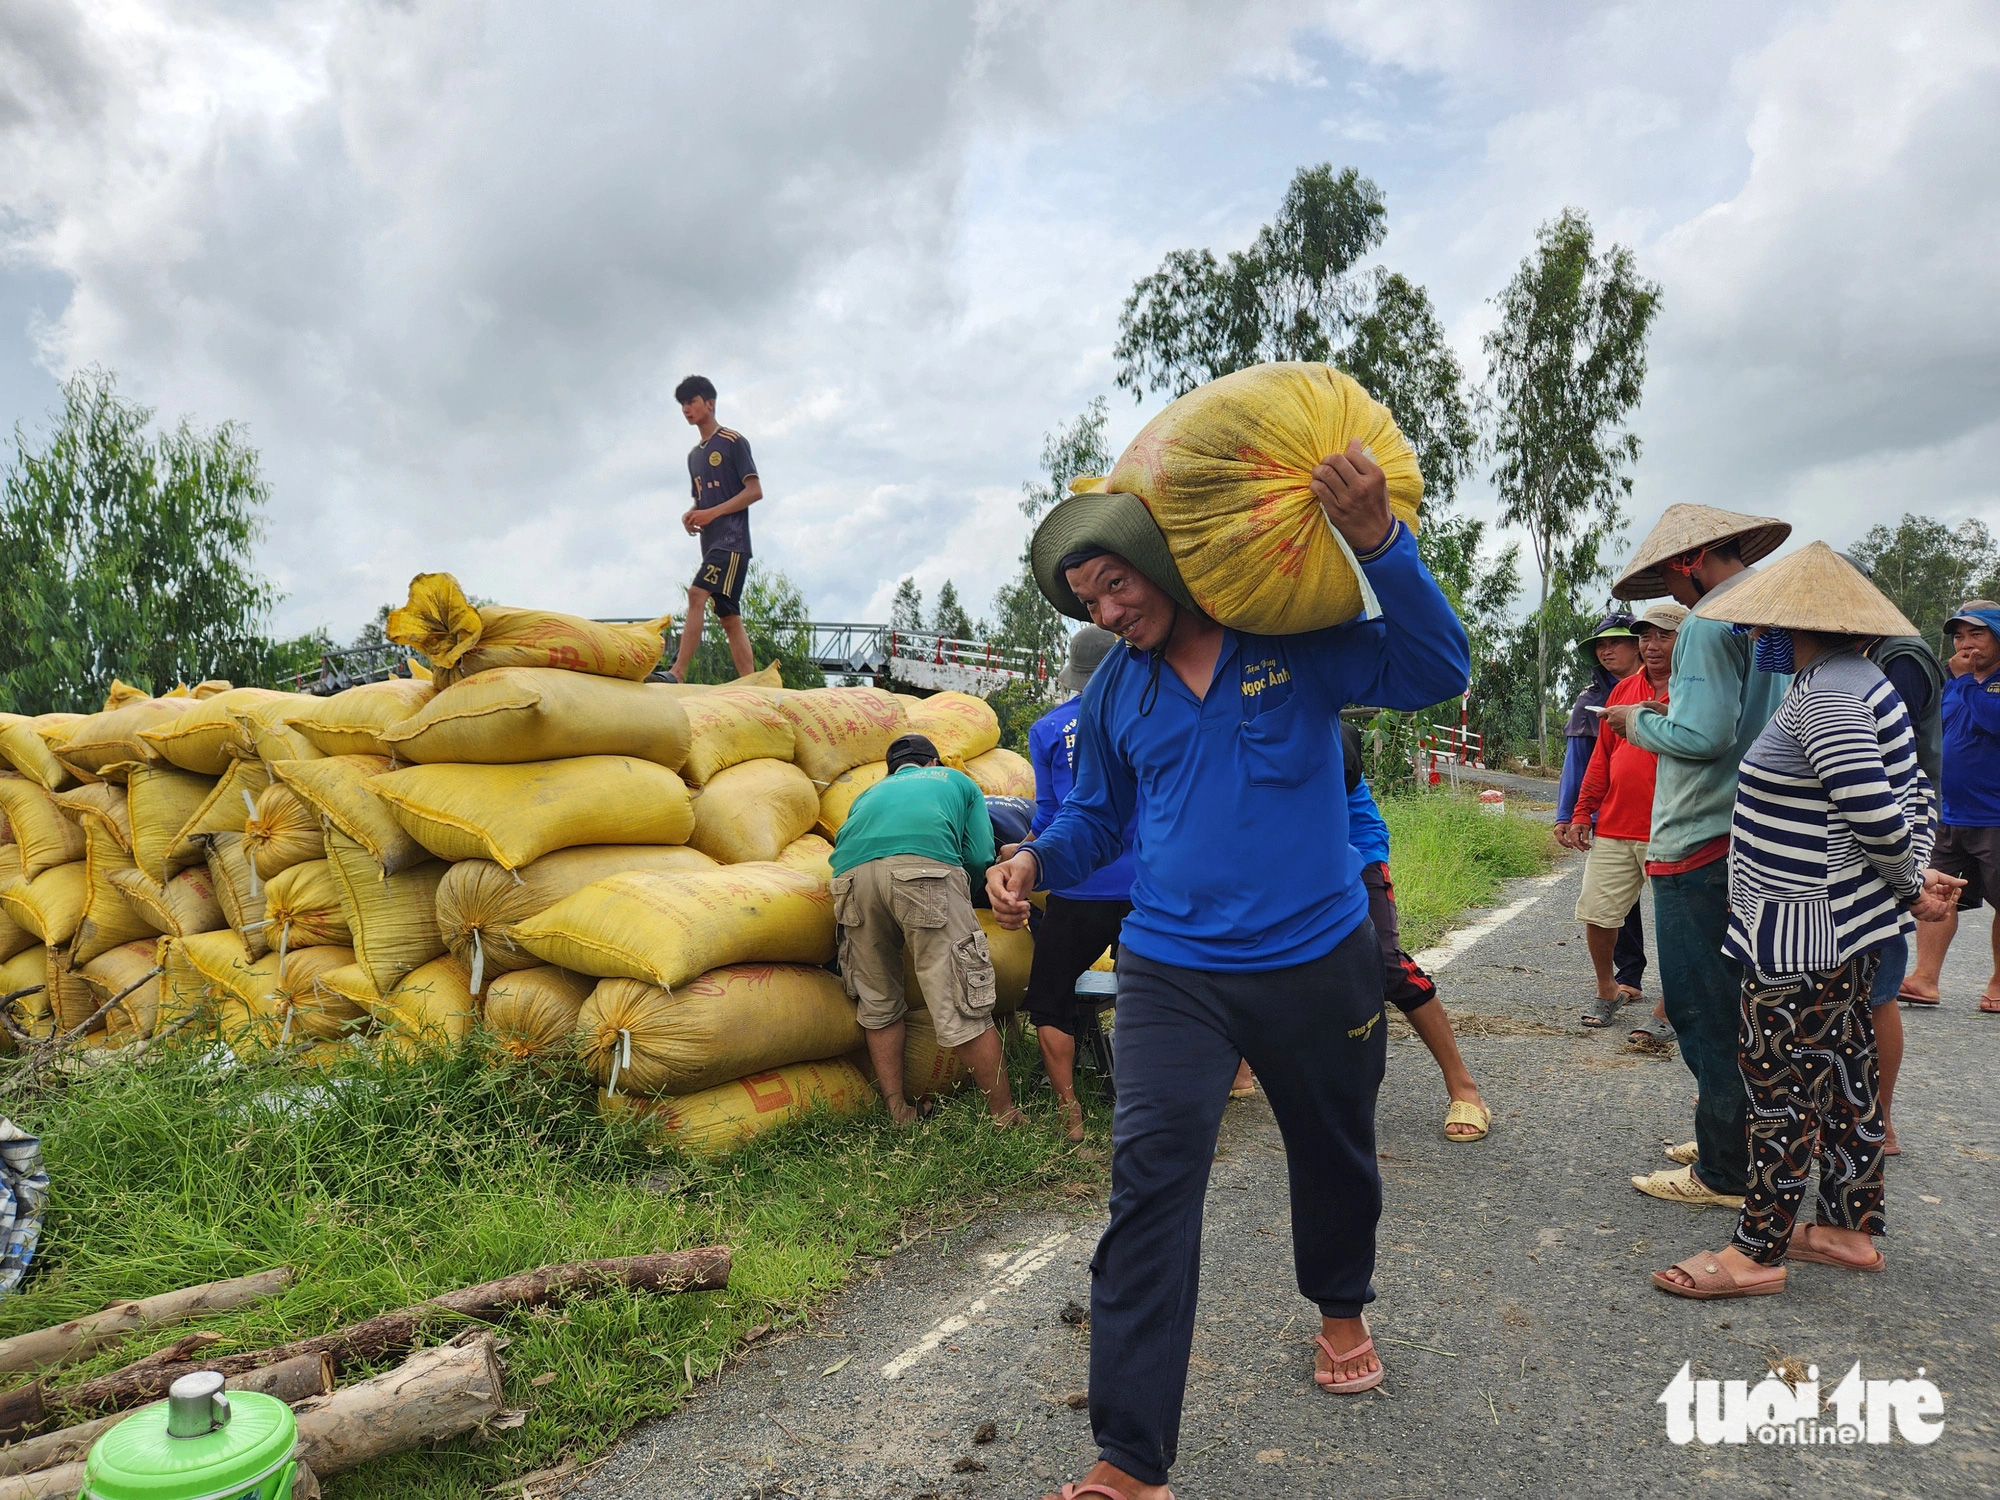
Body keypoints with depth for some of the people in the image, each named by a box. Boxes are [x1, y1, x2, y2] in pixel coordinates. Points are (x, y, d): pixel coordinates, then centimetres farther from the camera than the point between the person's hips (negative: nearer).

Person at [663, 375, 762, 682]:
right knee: (729, 617, 2)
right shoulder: (694, 455, 22)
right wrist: (690, 514, 5)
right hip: (711, 542, 8)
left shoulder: (733, 441, -1)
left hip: (732, 539, -8)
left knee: (697, 593, -24)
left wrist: (712, 513, -15)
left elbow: (755, 491, -8)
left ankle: (678, 673, -30)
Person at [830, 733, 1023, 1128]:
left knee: (878, 1004, 18)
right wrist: (957, 897, 39)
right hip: (925, 863, -3)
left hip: (851, 873, 4)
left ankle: (898, 1114, 24)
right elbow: (980, 859, 21)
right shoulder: (956, 780, 34)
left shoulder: (870, 792, 41)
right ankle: (1007, 1118, 7)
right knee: (962, 1005, -1)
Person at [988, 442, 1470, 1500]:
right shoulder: (1115, 691, 2)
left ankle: (1340, 1309, 53)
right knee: (1150, 1186, -12)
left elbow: (1435, 673, -19)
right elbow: (1098, 815, 13)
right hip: (1173, 972, 1)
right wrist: (1037, 861, -8)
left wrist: (1379, 542, -32)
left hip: (1317, 963, 0)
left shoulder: (1298, 639, -8)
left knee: (1333, 1155, 21)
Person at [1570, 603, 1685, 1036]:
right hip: (1613, 828, 5)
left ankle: (1667, 1013, 13)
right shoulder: (1623, 690, 14)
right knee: (1597, 913, 7)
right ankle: (1606, 991, 28)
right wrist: (1582, 812, 14)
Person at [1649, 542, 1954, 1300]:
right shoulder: (1856, 680, 13)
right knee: (1842, 1073, 18)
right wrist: (1916, 880, 9)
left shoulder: (1826, 693, -20)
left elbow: (1873, 808, -26)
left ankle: (1757, 1252, 7)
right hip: (1846, 924, 11)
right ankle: (1854, 1228, 31)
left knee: (1779, 1076, -3)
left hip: (1806, 929, -11)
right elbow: (1915, 792, 17)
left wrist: (1911, 886, -10)